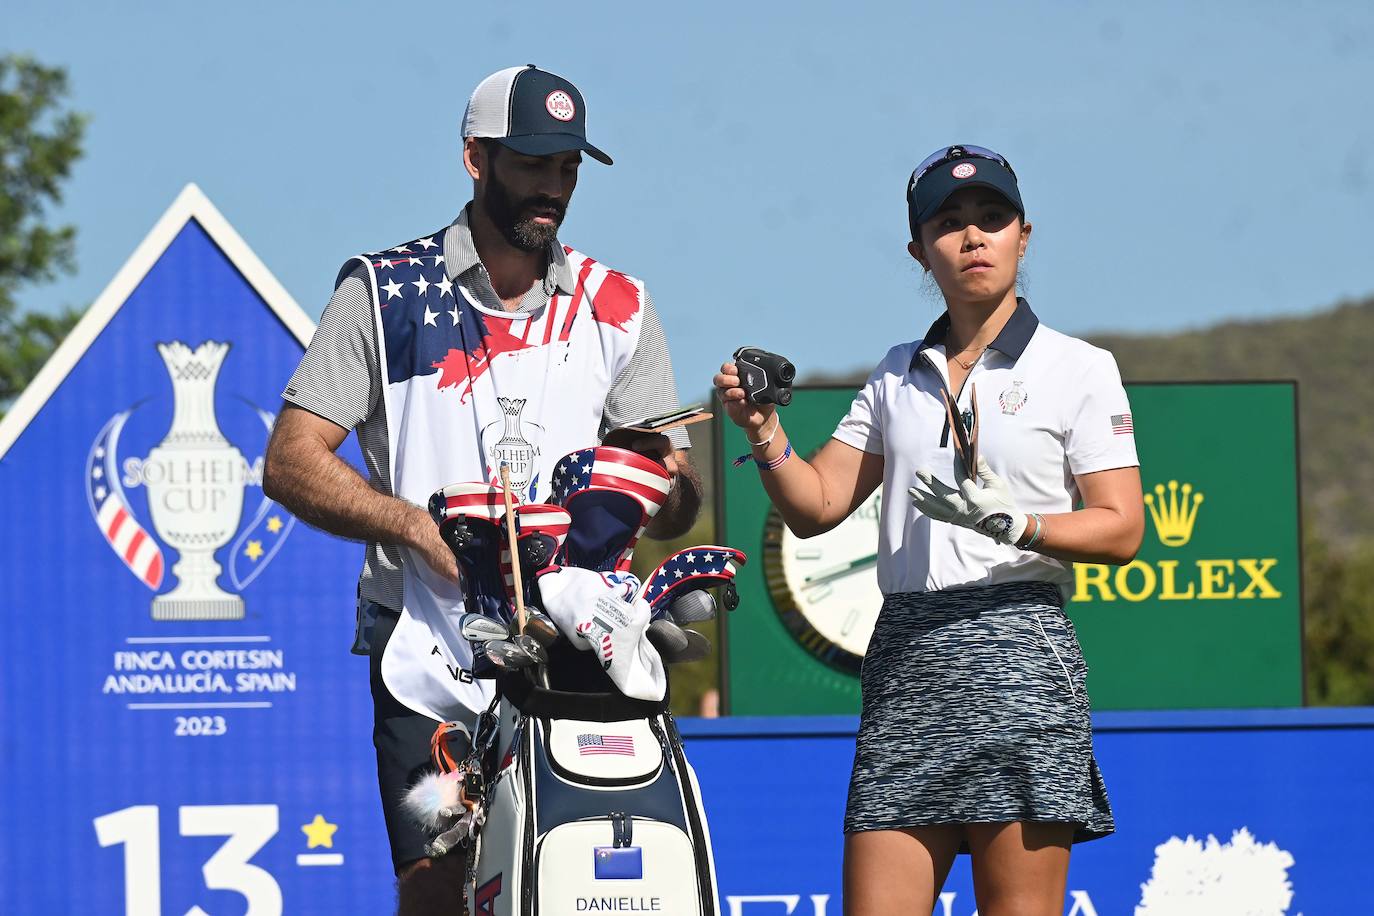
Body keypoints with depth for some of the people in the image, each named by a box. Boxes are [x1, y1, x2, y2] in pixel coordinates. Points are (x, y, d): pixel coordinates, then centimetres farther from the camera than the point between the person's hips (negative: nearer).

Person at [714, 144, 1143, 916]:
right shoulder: (899, 376, 18)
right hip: (905, 659, 4)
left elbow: (1121, 530, -4)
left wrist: (1008, 519, -18)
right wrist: (764, 430, -3)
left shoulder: (1080, 370, 3)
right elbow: (816, 508, 15)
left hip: (1019, 656, -4)